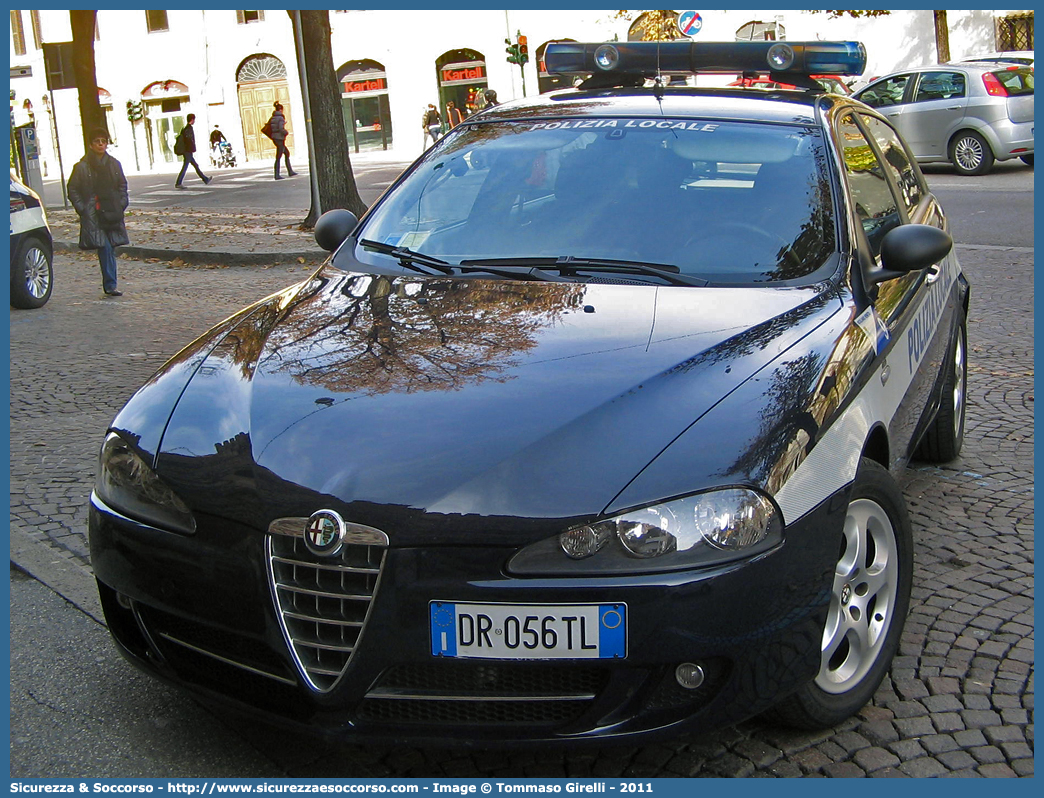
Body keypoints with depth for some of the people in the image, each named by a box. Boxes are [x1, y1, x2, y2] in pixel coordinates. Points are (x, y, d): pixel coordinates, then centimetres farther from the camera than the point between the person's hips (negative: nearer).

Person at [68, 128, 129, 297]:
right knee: (105, 249, -14)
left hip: (112, 213, 4)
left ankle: (109, 285, 15)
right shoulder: (82, 167, -2)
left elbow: (122, 186, 21)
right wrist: (82, 209, -4)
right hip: (92, 215, -4)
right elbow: (72, 190, 4)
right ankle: (110, 285, -14)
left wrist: (122, 204, 8)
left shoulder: (114, 164, 10)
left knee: (110, 248, 6)